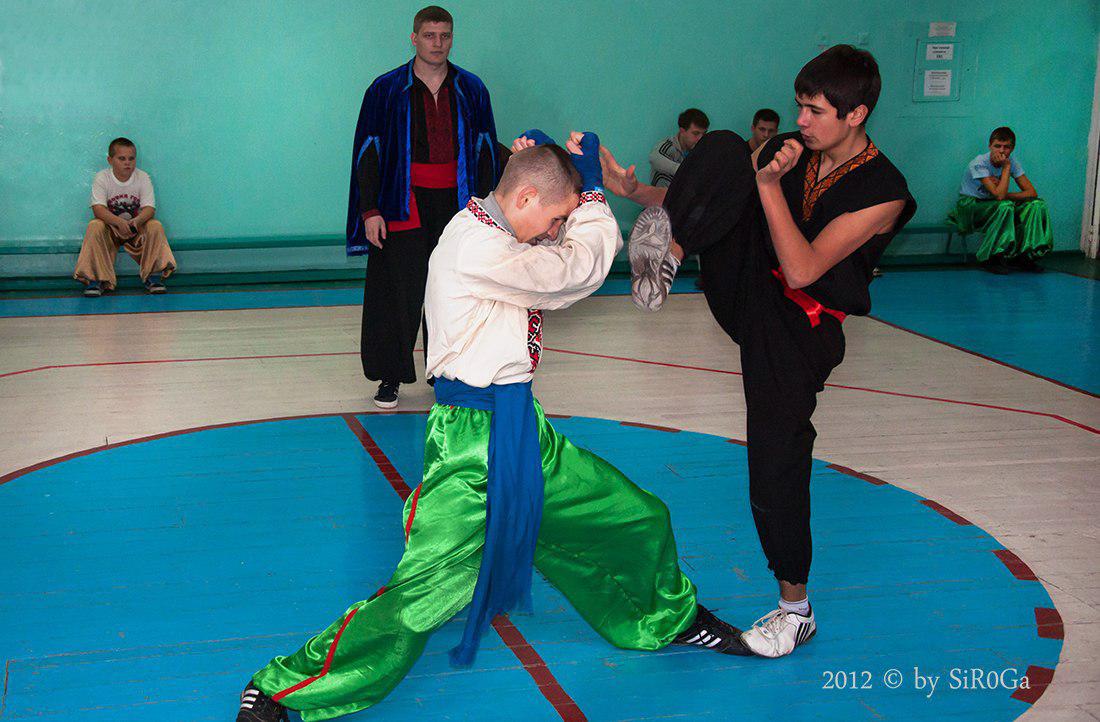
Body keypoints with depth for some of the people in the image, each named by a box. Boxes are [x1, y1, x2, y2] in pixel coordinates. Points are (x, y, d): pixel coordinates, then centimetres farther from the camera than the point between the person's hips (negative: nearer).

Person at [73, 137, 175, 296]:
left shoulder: (143, 178, -9)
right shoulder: (102, 178, -13)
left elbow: (149, 208, -18)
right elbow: (98, 209, -26)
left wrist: (137, 221, -41)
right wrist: (119, 222, -44)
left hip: (137, 227, 1)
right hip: (110, 227, -1)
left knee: (155, 226, -27)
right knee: (94, 226, -31)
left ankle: (153, 276, -19)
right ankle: (96, 279, -28)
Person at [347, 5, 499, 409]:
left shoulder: (470, 90, 8)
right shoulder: (386, 90, 2)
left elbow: (486, 151, 12)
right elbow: (367, 153, 2)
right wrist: (370, 211, -6)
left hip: (457, 204, 2)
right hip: (403, 206, -2)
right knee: (398, 292, -2)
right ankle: (390, 378, 10)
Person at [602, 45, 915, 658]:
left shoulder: (883, 192, -13)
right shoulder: (789, 151, 5)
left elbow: (802, 269, -22)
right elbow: (712, 190, 9)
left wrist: (769, 186, -26)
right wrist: (634, 191, -4)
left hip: (794, 333, -4)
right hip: (743, 289, 4)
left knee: (777, 467, -3)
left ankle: (796, 610, 19)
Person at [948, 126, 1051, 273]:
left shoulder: (1011, 161, -7)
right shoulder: (979, 164, -24)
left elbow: (1032, 192, -10)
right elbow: (999, 195, -34)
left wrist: (1005, 194, -22)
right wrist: (1006, 167, -27)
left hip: (993, 204, 6)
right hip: (969, 206, -6)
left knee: (1036, 205, -12)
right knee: (1004, 206, -35)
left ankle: (1023, 256, -6)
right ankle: (989, 259, -25)